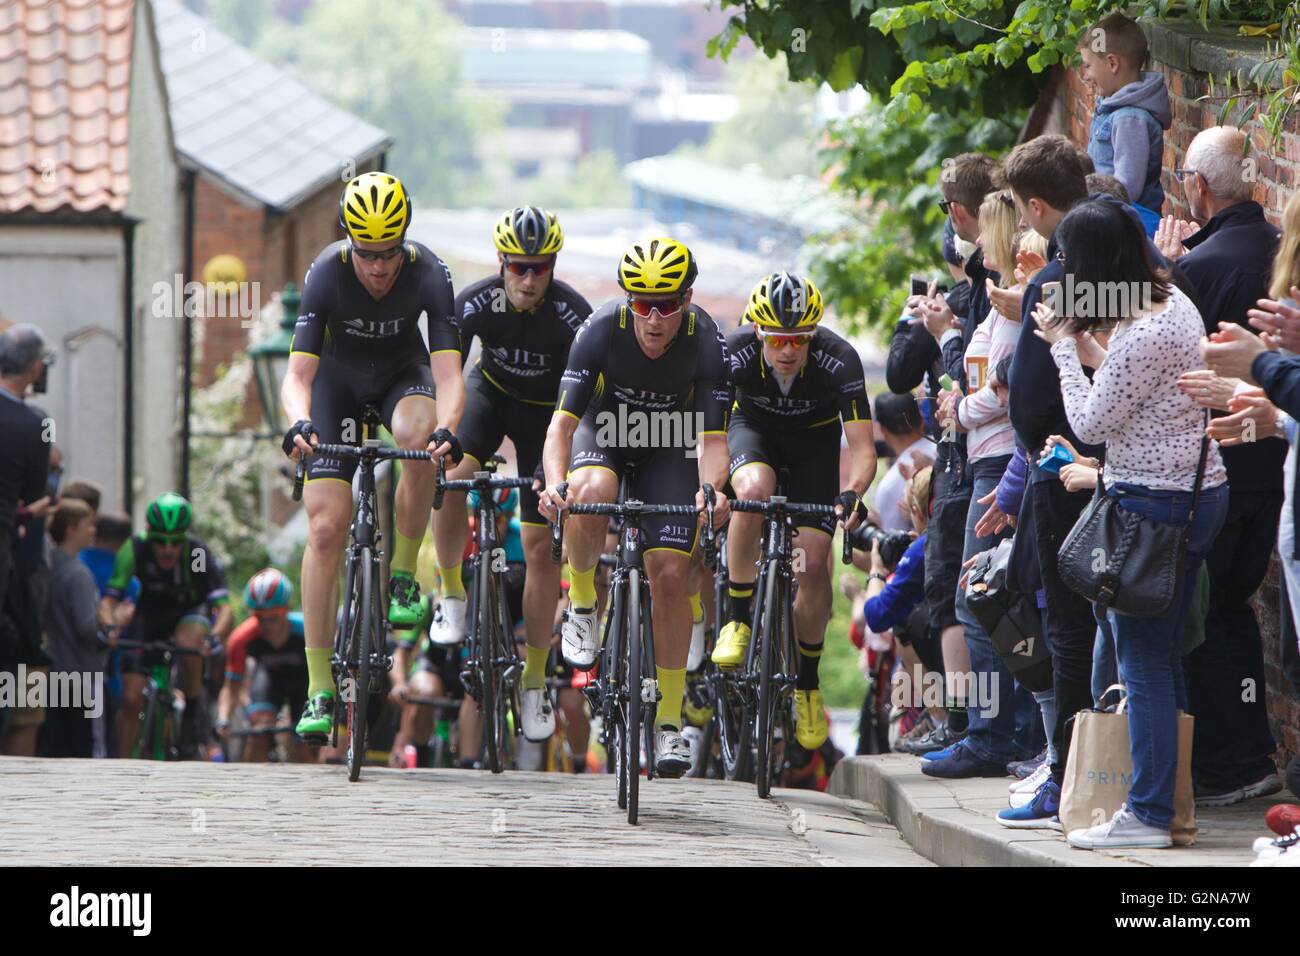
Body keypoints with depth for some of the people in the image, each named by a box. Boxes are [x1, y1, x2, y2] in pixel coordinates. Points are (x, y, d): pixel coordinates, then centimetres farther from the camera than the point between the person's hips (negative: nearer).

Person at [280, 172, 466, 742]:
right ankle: (319, 690, -7)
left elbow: (448, 373, -35)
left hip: (402, 372, 0)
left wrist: (447, 428, -55)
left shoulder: (428, 273, -29)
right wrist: (299, 422, -54)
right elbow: (298, 373, -33)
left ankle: (403, 576, -15)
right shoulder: (327, 273, -29)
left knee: (418, 433, -37)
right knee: (326, 526, -12)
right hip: (339, 374, 0)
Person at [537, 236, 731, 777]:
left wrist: (710, 487, -49)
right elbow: (562, 422, -30)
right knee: (590, 494, -37)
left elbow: (712, 438, -27)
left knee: (670, 575, -10)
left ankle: (670, 722, 1)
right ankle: (582, 602, -8)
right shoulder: (602, 329, -29)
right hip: (604, 429, -1)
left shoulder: (707, 343, -27)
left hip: (668, 448, 1)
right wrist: (553, 483, -49)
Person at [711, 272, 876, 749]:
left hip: (814, 443, 0)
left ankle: (808, 685, 11)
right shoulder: (735, 352, -31)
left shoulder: (839, 360, -32)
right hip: (754, 429, 0)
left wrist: (853, 493, -51)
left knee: (813, 562, -11)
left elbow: (862, 447, -31)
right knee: (754, 489, -36)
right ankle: (739, 621, -20)